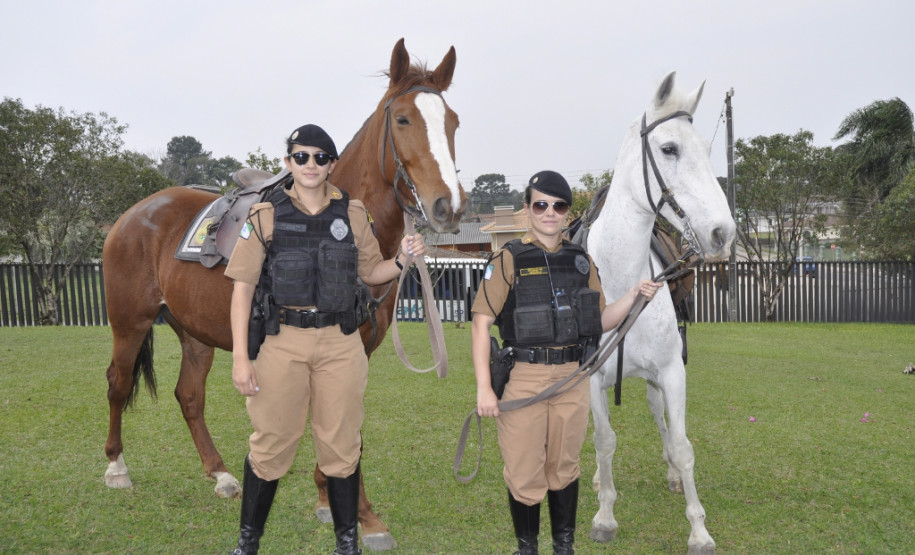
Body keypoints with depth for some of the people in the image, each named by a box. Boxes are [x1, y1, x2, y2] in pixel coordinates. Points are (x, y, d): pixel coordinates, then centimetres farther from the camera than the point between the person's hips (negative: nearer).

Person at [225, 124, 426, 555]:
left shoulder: (353, 214, 4)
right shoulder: (266, 215, -2)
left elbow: (370, 272, 14)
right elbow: (243, 287, -3)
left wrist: (402, 260, -8)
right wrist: (240, 356, -9)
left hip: (340, 342, 1)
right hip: (282, 341, -1)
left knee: (341, 446, 10)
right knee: (270, 443, 9)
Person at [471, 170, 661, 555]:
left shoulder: (582, 261, 8)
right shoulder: (509, 260, -5)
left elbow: (601, 321, 14)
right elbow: (481, 322, -9)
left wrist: (635, 296, -2)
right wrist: (484, 388, -14)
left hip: (573, 378, 4)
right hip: (523, 378, -3)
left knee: (565, 468, 16)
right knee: (524, 473, 6)